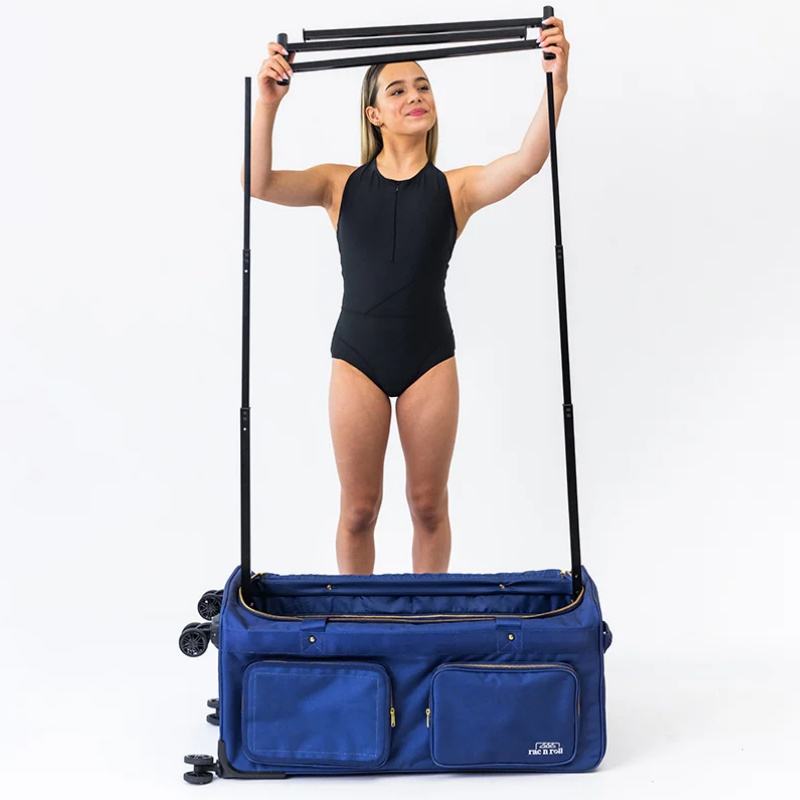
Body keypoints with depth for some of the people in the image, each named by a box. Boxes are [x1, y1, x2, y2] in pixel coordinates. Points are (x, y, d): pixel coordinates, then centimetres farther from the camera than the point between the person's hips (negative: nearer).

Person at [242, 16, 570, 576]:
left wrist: (556, 85, -29)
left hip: (429, 357, 0)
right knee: (359, 508, 9)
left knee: (429, 504, 12)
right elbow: (261, 184, -11)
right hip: (356, 357, 0)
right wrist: (268, 102, -23)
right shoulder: (341, 184, 2)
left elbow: (527, 163, -15)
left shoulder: (456, 187, 1)